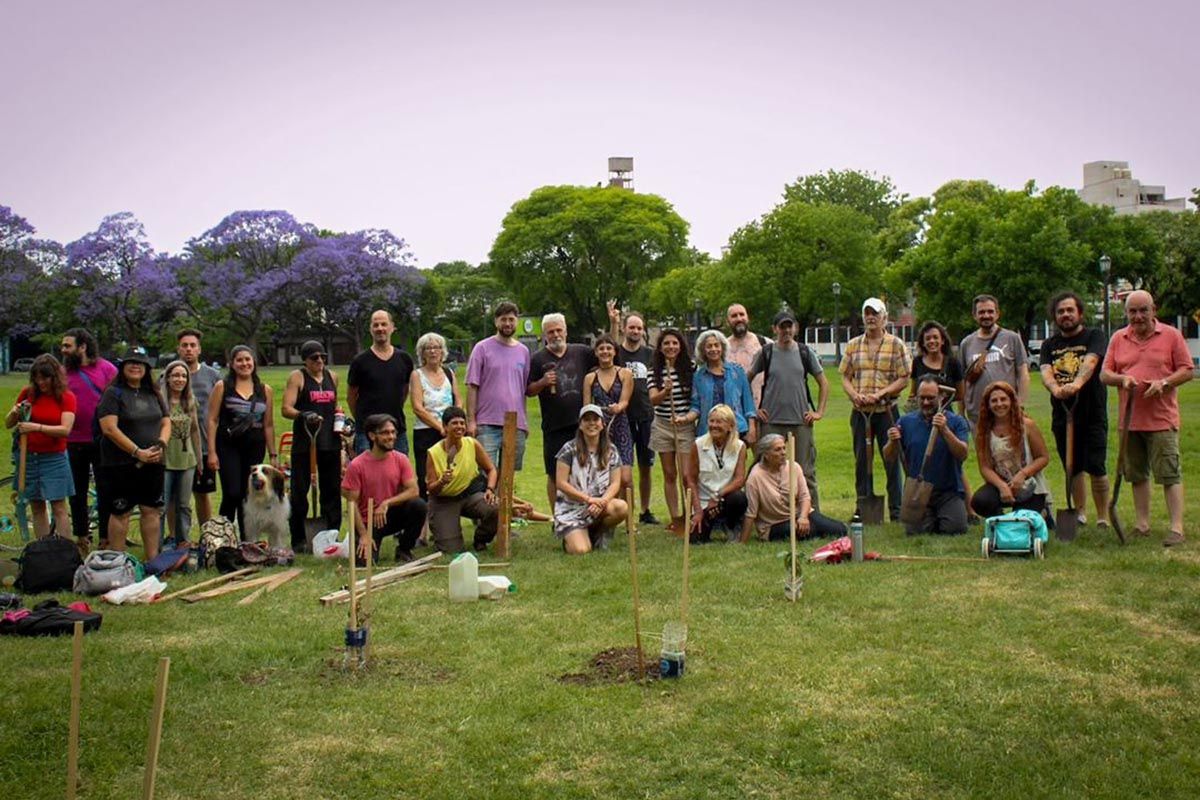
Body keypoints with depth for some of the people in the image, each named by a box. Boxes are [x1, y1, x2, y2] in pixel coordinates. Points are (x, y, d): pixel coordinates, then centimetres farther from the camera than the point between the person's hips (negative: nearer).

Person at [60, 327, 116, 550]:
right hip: (74, 442, 3)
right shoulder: (63, 372, 4)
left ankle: (106, 540, 13)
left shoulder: (106, 368, -4)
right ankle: (81, 539, 23)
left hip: (102, 441, -3)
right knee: (77, 493, 11)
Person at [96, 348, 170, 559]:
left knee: (152, 511, 7)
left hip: (152, 464, 5)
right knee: (120, 513, 1)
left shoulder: (153, 394, 13)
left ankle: (153, 559, 15)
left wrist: (161, 445, -7)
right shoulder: (113, 393, -6)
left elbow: (166, 423, 13)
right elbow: (109, 428, -16)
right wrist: (137, 452, -18)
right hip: (120, 465, -5)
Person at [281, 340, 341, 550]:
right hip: (304, 442, -4)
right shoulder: (297, 377, -2)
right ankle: (298, 540, 8)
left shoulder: (332, 376, 14)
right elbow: (286, 409, -10)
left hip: (330, 440, 5)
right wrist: (303, 415, -27)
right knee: (299, 491, 0)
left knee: (331, 489, 7)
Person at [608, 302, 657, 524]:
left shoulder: (649, 354, 10)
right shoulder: (617, 353, -1)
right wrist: (613, 323, -39)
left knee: (646, 466, 10)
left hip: (646, 417, 3)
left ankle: (645, 511, 21)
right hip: (623, 417, -3)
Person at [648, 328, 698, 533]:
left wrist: (690, 416, -15)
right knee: (669, 475, 9)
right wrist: (666, 391, -31)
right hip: (663, 426, 2)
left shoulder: (691, 367, -3)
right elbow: (653, 399, -11)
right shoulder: (655, 370, -1)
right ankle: (675, 519, 17)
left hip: (686, 426, -2)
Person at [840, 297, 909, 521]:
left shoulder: (896, 344, 1)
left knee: (892, 461, 0)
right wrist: (855, 395, -10)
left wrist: (879, 394, -15)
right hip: (860, 412, 3)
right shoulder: (853, 345, 11)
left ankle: (896, 510, 9)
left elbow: (903, 379, -3)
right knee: (861, 461, 8)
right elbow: (845, 377, 10)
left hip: (886, 410, -3)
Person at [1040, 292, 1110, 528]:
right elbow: (1046, 371, -6)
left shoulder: (1094, 336, 1)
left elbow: (1090, 361, -19)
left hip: (1092, 414, -4)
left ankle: (1103, 518, 5)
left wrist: (1077, 383, -41)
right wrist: (1055, 388, -30)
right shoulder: (1049, 345, 12)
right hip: (1062, 415, 4)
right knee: (1073, 468, 11)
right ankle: (1080, 513, 24)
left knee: (1096, 468, -5)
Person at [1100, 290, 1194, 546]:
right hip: (1129, 419, 4)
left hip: (1162, 419, -4)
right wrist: (1122, 379, -12)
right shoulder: (1118, 339, 10)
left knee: (1170, 474, -6)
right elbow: (1104, 374, 9)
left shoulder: (1171, 335, 2)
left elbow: (1187, 370, 0)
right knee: (1137, 475, 11)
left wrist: (1164, 382, -17)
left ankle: (1177, 528, -5)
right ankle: (1142, 524, 20)